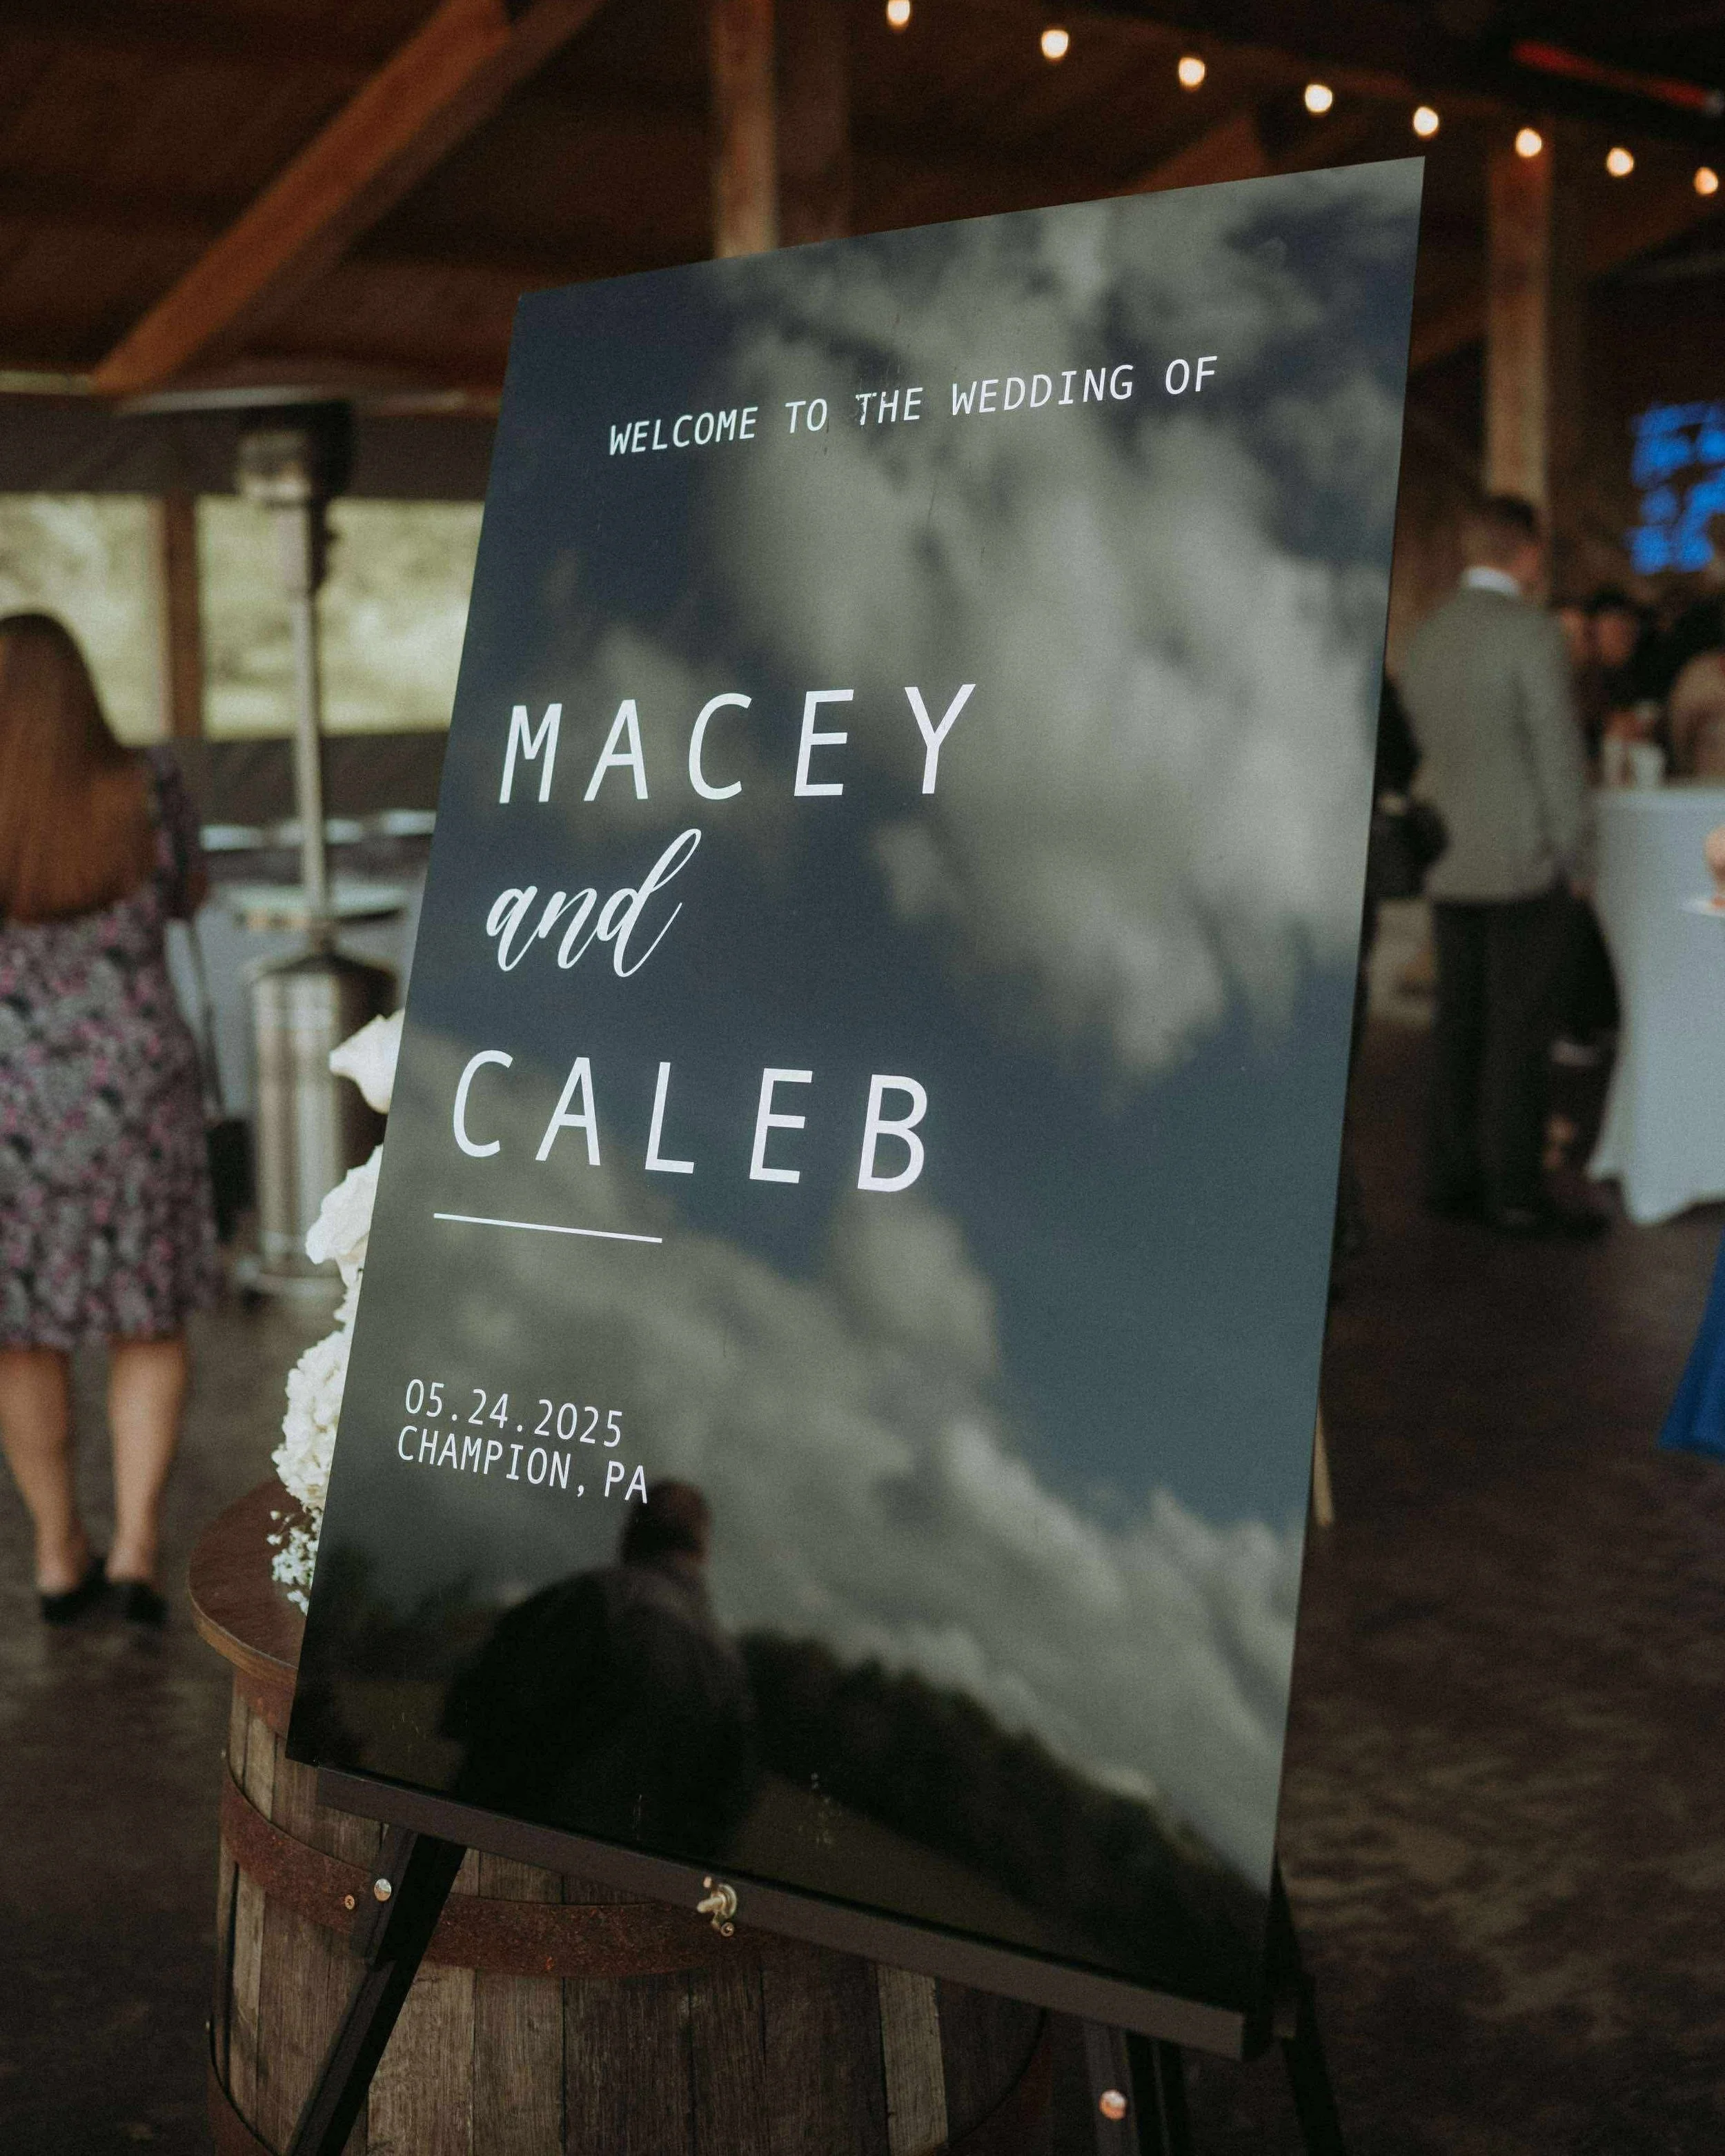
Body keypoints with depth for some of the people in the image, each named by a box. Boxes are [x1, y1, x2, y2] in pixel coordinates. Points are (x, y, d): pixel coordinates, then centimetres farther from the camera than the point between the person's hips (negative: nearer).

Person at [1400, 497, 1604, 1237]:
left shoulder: (1425, 635, 9)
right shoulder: (1532, 632, -13)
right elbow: (1559, 751, -13)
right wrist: (1574, 855, -5)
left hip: (1449, 864, 7)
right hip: (1524, 864, -7)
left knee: (1460, 1024, 11)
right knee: (1519, 1032, -3)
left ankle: (1451, 1177, 15)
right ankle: (1515, 1194, 0)